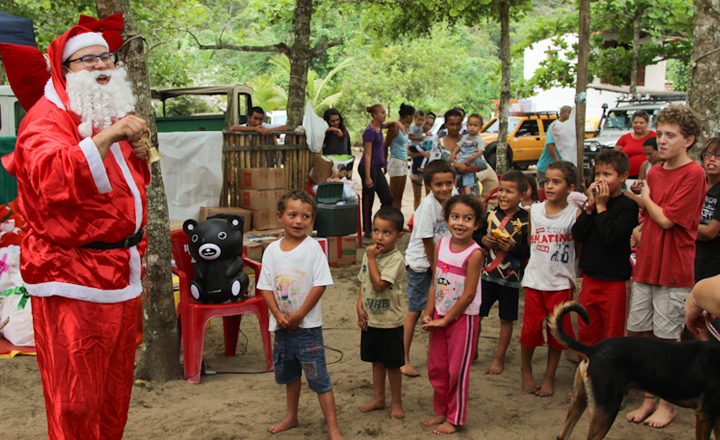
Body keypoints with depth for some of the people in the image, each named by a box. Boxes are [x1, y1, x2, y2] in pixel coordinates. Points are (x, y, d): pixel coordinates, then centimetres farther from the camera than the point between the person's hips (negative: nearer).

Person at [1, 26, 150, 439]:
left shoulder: (113, 116, 20)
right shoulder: (49, 116, -10)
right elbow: (52, 179, -30)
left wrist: (139, 153, 12)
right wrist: (108, 137, -38)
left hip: (120, 273, 9)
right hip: (75, 279, -9)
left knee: (116, 388, 16)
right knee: (77, 398, -3)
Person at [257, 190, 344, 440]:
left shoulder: (313, 248, -11)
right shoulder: (272, 250, 1)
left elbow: (320, 285, -14)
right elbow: (266, 287, 2)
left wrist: (299, 315, -15)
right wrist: (278, 314, -11)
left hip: (307, 325, -5)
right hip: (281, 325, 5)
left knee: (318, 377, -2)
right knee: (289, 373, 22)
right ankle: (291, 417, 40)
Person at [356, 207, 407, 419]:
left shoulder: (396, 259, -18)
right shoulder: (369, 254, 4)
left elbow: (379, 284, -27)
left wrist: (371, 259, -22)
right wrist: (360, 307, 1)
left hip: (390, 322, -7)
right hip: (370, 320, 7)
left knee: (392, 364, 6)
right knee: (376, 361, 19)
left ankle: (396, 403, 21)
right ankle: (379, 399, 33)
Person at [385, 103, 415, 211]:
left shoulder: (404, 127, 13)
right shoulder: (394, 127, -13)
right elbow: (385, 147, -9)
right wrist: (385, 163, -3)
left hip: (404, 163, 9)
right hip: (396, 162, -9)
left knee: (399, 197, 10)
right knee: (394, 197, -6)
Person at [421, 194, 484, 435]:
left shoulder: (474, 253, -21)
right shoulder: (441, 244, -1)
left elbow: (468, 295, -20)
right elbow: (435, 282, 4)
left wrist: (445, 320, -13)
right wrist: (428, 314, -3)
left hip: (463, 318, -6)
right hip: (440, 317, 6)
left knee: (457, 371, 6)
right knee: (436, 369, 16)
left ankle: (455, 419, 23)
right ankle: (441, 411, 35)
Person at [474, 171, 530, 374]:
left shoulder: (524, 220, -10)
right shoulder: (490, 214, 1)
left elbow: (529, 252, -10)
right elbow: (476, 235, 11)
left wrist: (513, 247, -25)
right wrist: (484, 240, -9)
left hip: (510, 278, -3)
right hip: (486, 273, 3)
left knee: (506, 319, 9)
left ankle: (499, 359, 24)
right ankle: (472, 351, 27)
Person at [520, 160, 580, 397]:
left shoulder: (575, 214, -7)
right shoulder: (534, 211, 3)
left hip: (561, 282, -2)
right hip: (535, 280, 2)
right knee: (531, 328, 5)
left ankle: (550, 376, 24)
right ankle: (526, 371, 27)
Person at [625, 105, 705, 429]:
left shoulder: (694, 174, -13)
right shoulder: (654, 173, 10)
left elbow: (667, 219, -17)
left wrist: (646, 198, -2)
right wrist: (639, 229, 6)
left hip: (673, 271, -7)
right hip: (645, 266, 7)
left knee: (666, 339, 3)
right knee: (640, 335, 10)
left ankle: (667, 405, 18)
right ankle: (649, 398, 24)